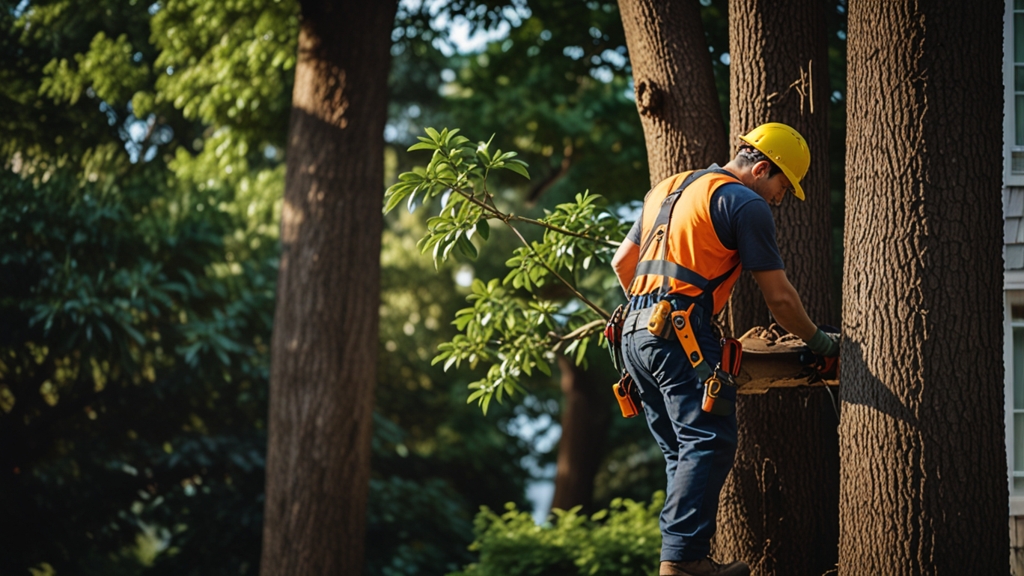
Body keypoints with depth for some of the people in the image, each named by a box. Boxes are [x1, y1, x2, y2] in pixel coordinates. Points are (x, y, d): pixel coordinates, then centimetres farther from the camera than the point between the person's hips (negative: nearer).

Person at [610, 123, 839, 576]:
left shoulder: (666, 189, 23)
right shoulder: (746, 203, -2)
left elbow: (622, 262, 29)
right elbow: (779, 297, -1)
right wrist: (818, 342, 13)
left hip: (635, 334, 9)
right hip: (682, 334, -9)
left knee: (682, 452, 10)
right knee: (709, 442, -12)